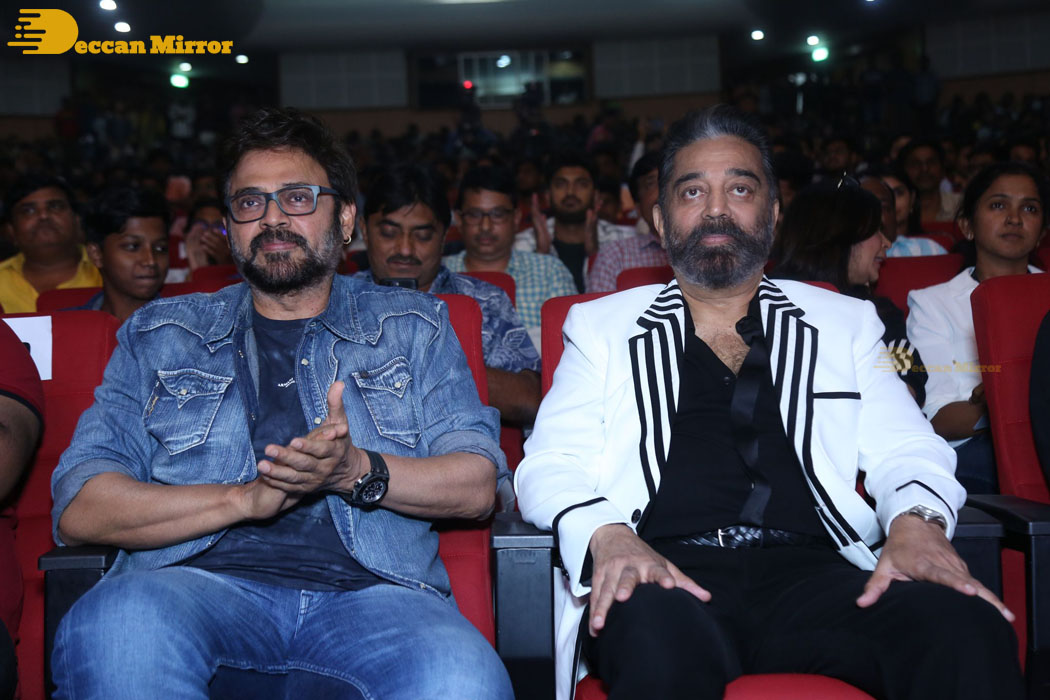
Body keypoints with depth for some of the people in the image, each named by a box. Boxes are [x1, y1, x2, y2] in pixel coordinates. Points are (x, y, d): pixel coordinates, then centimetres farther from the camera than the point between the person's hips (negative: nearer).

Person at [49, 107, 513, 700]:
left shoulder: (414, 326, 19)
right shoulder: (160, 335, 19)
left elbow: (478, 484, 8)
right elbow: (79, 509, 7)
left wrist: (359, 473, -11)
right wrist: (246, 497, -8)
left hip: (368, 585, 1)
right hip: (199, 577, 0)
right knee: (113, 627, -36)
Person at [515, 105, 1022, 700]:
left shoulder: (845, 324, 23)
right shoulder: (603, 328, 19)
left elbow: (905, 449, 14)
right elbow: (550, 465, 9)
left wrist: (917, 521, -11)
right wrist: (606, 533, -14)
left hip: (810, 570, 2)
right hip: (668, 572, -1)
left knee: (972, 635, -30)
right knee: (659, 639, -39)